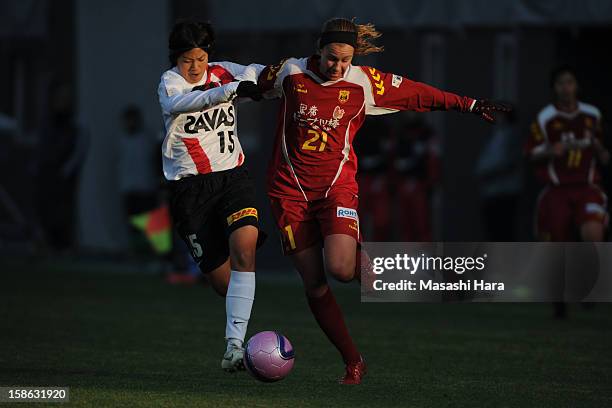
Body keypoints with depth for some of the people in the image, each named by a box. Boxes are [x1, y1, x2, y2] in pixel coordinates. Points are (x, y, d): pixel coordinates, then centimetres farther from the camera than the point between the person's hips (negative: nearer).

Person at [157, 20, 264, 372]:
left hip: (233, 177, 2)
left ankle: (235, 344, -27)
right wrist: (232, 89, -41)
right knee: (221, 279, -3)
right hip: (190, 188, -2)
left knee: (244, 251, -23)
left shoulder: (222, 72, 7)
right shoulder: (170, 82, -6)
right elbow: (182, 102, -29)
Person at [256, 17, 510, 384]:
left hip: (336, 185, -1)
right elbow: (254, 85, 20)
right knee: (313, 282, -2)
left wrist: (468, 105, 9)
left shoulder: (363, 83, -2)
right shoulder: (290, 72, -1)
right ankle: (353, 362, 11)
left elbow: (418, 94, 7)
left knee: (340, 267, -27)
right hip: (290, 190, 1)